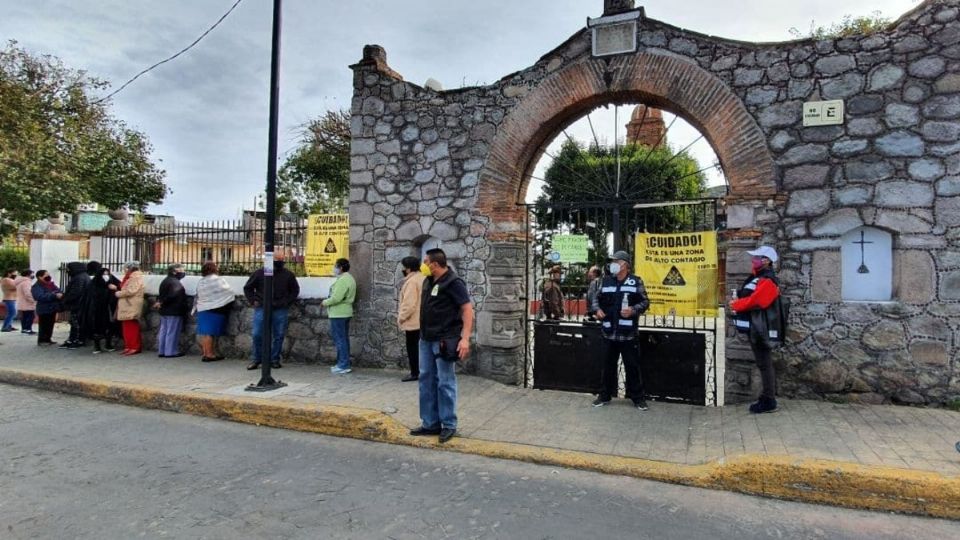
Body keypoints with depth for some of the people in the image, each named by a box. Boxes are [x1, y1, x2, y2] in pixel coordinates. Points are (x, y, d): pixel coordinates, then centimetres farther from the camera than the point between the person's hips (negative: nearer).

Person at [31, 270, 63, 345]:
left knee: (50, 325, 14)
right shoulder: (36, 287, -12)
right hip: (44, 309, -8)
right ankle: (41, 340, 2)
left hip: (52, 308, 8)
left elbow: (59, 291, 17)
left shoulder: (51, 284, 13)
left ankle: (47, 339, 22)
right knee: (43, 326, -5)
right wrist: (55, 296, -32)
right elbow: (41, 297, -27)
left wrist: (61, 294, -9)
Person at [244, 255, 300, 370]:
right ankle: (257, 360, 12)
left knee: (279, 336, 4)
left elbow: (295, 290, 14)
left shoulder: (288, 275, 3)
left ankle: (275, 359, 16)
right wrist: (253, 301, 3)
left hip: (280, 310, 0)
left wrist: (287, 302, 3)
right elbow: (248, 288, 12)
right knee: (257, 335, -2)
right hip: (262, 308, 0)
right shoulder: (259, 273, 2)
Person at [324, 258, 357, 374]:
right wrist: (329, 302, 11)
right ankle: (344, 363, 20)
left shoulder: (342, 280, -18)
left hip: (338, 314, -10)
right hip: (345, 312, 10)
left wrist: (326, 302, -7)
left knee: (340, 339, -5)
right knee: (344, 339, 14)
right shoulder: (349, 278, 16)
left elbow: (336, 298, -24)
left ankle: (343, 365, -2)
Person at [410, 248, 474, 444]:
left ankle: (449, 425, 12)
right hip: (426, 339, 9)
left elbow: (467, 309, -18)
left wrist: (465, 338, -26)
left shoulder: (453, 282, -14)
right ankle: (430, 423, 22)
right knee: (426, 380, 12)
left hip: (444, 340, -8)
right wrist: (423, 332, 18)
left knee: (445, 382, -1)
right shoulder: (428, 281, 11)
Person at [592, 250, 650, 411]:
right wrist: (597, 309, -3)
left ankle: (637, 397, 18)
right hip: (609, 332, 3)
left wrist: (634, 310, -17)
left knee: (632, 366, 5)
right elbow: (597, 298, 17)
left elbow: (645, 301, 0)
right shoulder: (606, 281, 9)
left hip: (628, 333, -3)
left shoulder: (636, 282, -1)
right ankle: (605, 395, 24)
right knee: (607, 365, 12)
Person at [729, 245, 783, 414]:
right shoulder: (757, 278, 17)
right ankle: (766, 398, 22)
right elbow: (748, 298, 19)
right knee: (763, 364, 14)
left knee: (764, 364, -5)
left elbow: (755, 301, -24)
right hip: (755, 328, 10)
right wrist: (737, 303, -1)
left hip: (762, 329, -10)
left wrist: (735, 304, -9)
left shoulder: (767, 281, -15)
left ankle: (769, 402, 1)